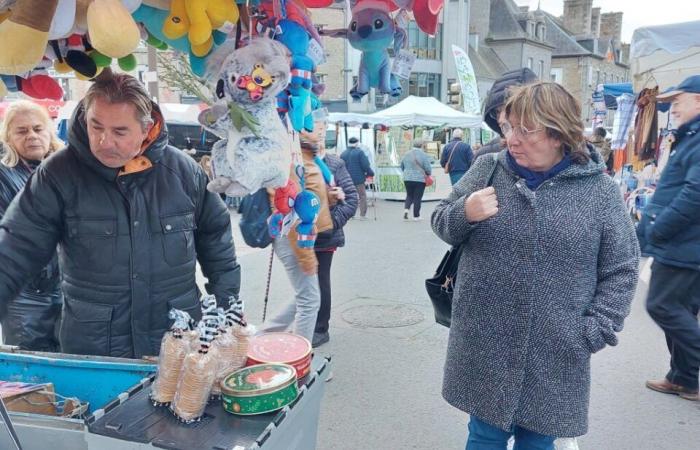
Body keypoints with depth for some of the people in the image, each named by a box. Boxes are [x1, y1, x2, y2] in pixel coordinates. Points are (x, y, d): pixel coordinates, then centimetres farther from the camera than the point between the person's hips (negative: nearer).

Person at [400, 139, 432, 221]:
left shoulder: (407, 154, 4)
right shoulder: (423, 155, -10)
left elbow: (402, 167, 13)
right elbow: (428, 169, -10)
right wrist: (428, 174, 11)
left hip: (407, 179, 4)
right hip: (420, 179, -4)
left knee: (409, 196, 18)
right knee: (417, 198, 5)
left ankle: (406, 209, -5)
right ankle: (416, 216, 10)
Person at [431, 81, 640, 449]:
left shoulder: (599, 189, -5)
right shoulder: (487, 170, -1)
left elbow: (621, 270, 1)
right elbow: (441, 224, 5)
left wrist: (595, 331, -7)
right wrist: (464, 214, -16)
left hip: (555, 355, -1)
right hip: (484, 344, 1)